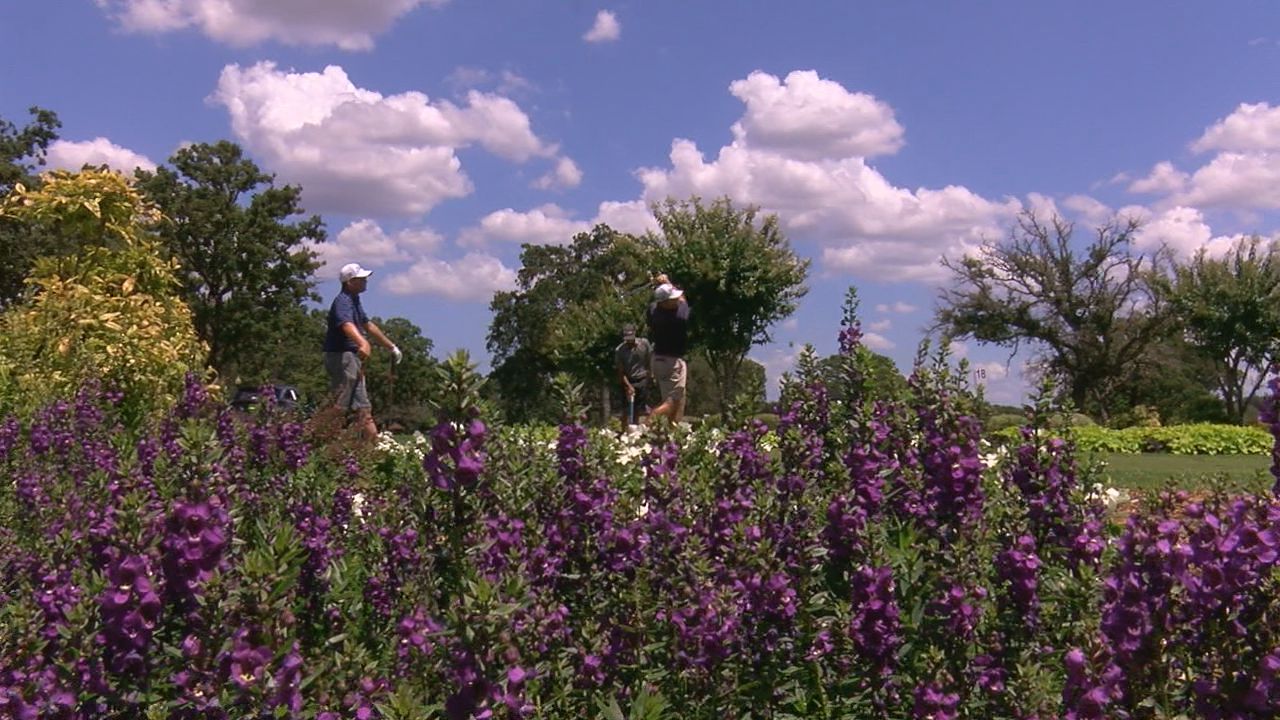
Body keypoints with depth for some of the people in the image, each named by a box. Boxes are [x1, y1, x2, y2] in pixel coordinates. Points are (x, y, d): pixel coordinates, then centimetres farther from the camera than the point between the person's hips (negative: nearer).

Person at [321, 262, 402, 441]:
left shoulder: (354, 300, 16)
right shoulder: (343, 302, -16)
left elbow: (368, 325, 28)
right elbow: (347, 325, -37)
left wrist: (391, 346, 34)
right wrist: (363, 343, -55)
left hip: (353, 358, 10)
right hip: (341, 357, -10)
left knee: (362, 406, 14)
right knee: (340, 406, -10)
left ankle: (373, 440, 20)